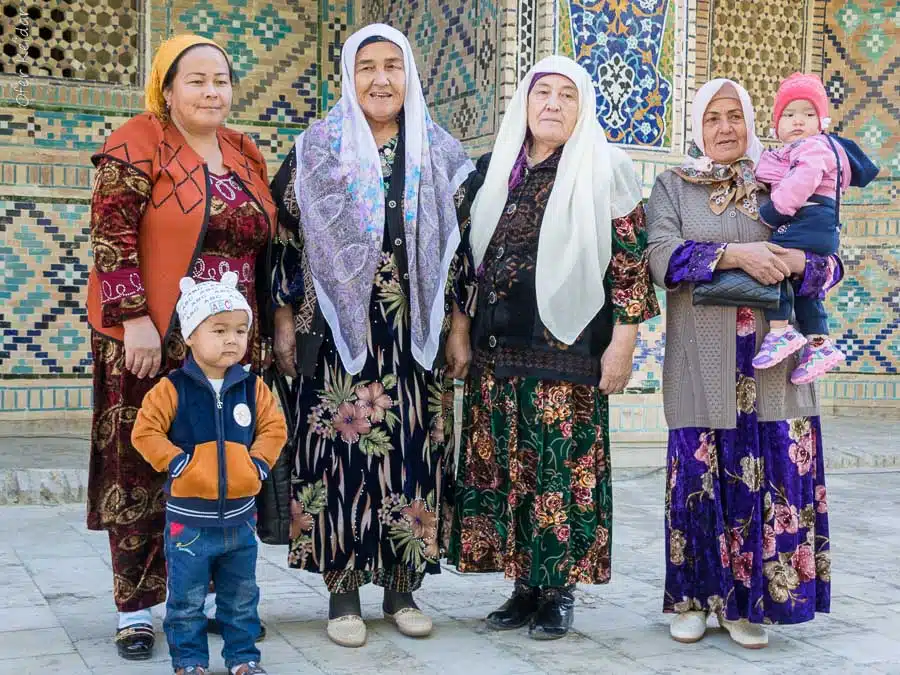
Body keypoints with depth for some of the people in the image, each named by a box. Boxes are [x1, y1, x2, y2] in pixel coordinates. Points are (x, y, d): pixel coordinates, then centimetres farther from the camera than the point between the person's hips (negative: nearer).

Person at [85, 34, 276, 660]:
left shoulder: (245, 154, 12)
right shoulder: (137, 145, -6)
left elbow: (264, 245, 17)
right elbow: (110, 237, -12)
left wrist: (260, 328, 14)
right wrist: (135, 319, -18)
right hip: (151, 339, -5)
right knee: (143, 469, 1)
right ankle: (135, 608, 10)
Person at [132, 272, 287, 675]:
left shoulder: (253, 388, 0)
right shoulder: (172, 389, -10)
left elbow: (273, 429, 4)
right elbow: (145, 432, -11)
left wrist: (259, 463, -9)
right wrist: (177, 462, -17)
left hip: (240, 516, 3)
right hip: (189, 517, -3)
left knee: (241, 598, 15)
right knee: (187, 600, 6)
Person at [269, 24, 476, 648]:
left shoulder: (439, 155, 8)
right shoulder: (317, 150, 4)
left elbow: (458, 245, 9)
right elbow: (288, 238, 4)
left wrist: (458, 327, 4)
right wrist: (286, 323, -1)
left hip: (414, 333, 2)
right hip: (339, 331, -1)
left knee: (411, 452, 2)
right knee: (341, 450, -2)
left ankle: (403, 588, 15)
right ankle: (343, 592, 9)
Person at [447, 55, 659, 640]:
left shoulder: (605, 169, 0)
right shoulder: (496, 170, 14)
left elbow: (631, 260, -5)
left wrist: (623, 341, -11)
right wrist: (462, 330, 14)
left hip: (567, 347, -5)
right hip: (498, 349, 5)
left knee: (564, 469, -3)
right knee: (505, 465, 6)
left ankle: (559, 591, 8)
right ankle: (526, 586, 17)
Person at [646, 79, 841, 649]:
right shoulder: (673, 186, 9)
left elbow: (831, 263, 6)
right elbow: (663, 256, -8)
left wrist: (794, 260, -16)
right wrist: (734, 253, -20)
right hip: (702, 364, -1)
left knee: (772, 479, -1)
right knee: (702, 477, 1)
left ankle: (747, 604, 11)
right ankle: (694, 598, 15)